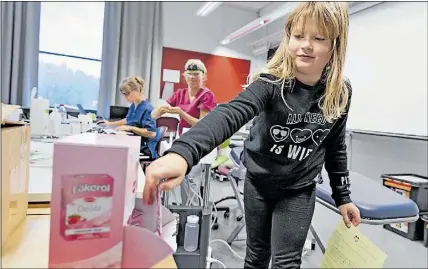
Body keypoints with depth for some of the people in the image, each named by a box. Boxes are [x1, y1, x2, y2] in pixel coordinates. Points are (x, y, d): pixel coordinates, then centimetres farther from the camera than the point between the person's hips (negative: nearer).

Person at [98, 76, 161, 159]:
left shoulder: (147, 108, -18)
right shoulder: (133, 106, 11)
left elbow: (152, 133, -24)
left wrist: (130, 128, -24)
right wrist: (110, 123, 26)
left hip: (145, 149, -9)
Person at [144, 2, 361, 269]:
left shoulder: (340, 93, -10)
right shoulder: (272, 82, -22)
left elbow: (335, 147, 3)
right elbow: (231, 113, -40)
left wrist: (343, 196, 8)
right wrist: (182, 153, -57)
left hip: (299, 190, 1)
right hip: (259, 182, -1)